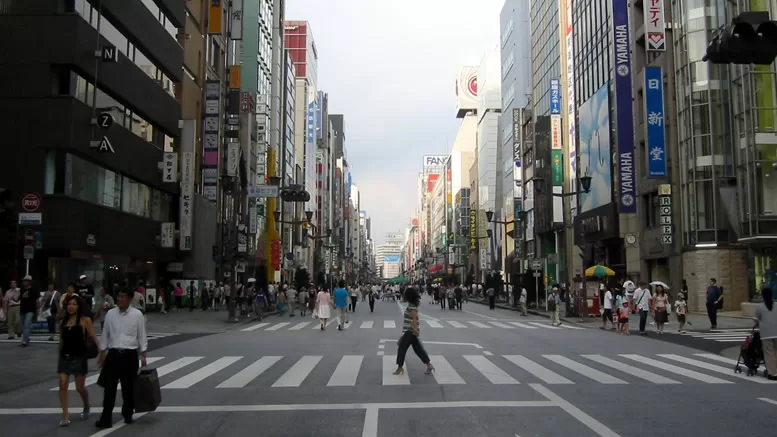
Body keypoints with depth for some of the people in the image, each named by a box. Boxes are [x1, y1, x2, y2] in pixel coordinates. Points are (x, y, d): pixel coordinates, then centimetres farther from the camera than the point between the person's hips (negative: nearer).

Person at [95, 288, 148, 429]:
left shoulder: (137, 315, -4)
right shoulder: (110, 314, 2)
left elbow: (142, 336, 0)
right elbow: (105, 335, 9)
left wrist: (143, 355, -2)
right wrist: (102, 353, 7)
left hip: (130, 354, -1)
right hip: (113, 353, 1)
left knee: (128, 387, 10)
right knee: (109, 387, -3)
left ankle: (128, 414, 28)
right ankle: (106, 418, 0)